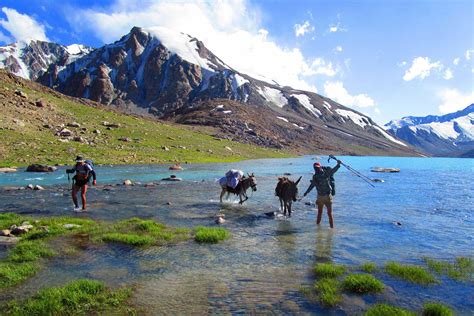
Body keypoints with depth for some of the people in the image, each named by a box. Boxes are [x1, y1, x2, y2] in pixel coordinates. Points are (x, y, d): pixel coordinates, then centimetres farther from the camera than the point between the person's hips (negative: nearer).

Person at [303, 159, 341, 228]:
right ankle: (318, 223, 36)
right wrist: (307, 192, 24)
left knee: (329, 213, -3)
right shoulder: (315, 176, 4)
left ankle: (332, 226, 5)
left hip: (327, 196, -5)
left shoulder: (326, 173, -11)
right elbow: (312, 185, 18)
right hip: (320, 196, 5)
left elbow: (333, 170, -28)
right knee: (319, 211, 20)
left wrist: (338, 164, -45)